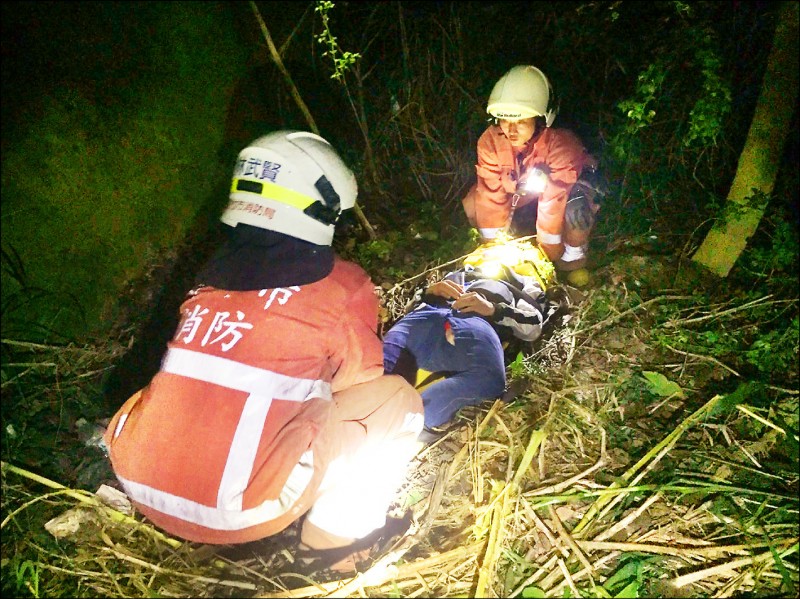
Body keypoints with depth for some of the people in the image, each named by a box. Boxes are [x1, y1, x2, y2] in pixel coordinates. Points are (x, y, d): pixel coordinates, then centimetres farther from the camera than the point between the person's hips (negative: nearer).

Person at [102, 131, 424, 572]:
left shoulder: (212, 276, 7)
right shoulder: (341, 287, -7)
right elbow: (360, 380, 10)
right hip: (236, 511, -6)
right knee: (397, 396, 5)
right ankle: (335, 535, 14)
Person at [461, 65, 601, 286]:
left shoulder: (560, 144, -37)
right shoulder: (490, 141, -26)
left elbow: (553, 204, -34)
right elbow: (491, 196, -24)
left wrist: (547, 257, -28)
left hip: (568, 185, -4)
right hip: (521, 190, 4)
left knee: (575, 211, -39)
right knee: (472, 205, -19)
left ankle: (574, 256, -6)